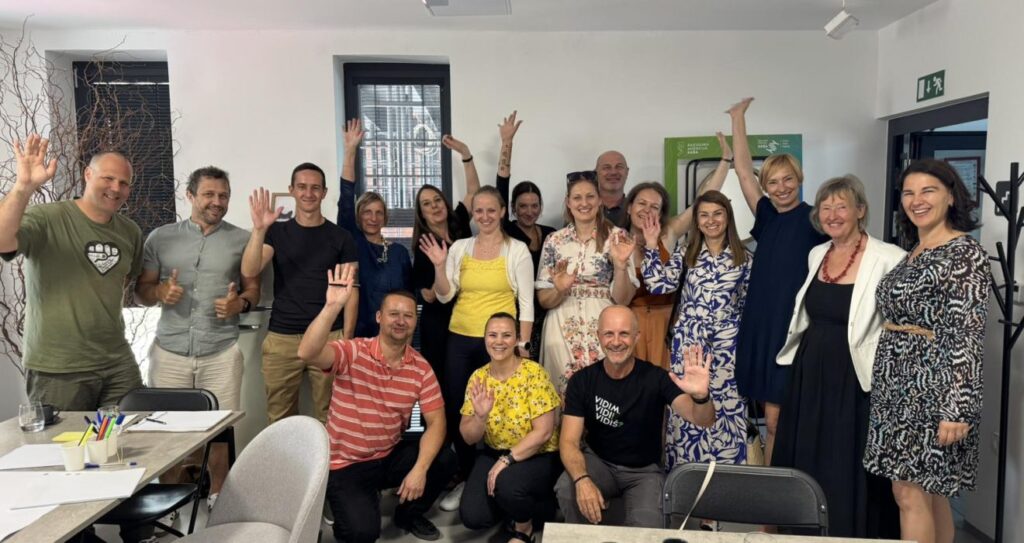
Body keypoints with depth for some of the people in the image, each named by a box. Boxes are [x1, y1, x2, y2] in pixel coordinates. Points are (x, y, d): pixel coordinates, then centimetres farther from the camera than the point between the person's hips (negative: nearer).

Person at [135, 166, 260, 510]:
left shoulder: (241, 240, 5)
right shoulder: (161, 237, 7)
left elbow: (254, 288, 9)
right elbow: (141, 290, 10)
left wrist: (240, 303, -13)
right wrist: (160, 292, -12)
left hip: (221, 352, -1)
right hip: (169, 351, 1)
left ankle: (217, 497, 21)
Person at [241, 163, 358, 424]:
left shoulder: (341, 237, 5)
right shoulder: (277, 232, 8)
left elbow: (350, 291, 3)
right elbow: (249, 271, -7)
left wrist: (346, 338, -5)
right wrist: (259, 229, -21)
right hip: (281, 338, 1)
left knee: (330, 417, 1)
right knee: (279, 419, 6)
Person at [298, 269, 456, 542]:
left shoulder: (421, 368, -5)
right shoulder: (353, 352, -17)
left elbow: (436, 421, -7)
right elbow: (308, 353, -37)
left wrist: (420, 469, -22)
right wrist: (333, 306, -49)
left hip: (390, 456, 4)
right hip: (345, 464, -4)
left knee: (444, 459, -19)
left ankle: (409, 514, 10)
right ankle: (359, 503, 16)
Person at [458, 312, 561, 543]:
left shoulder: (534, 373, -16)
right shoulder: (478, 378, -4)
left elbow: (544, 432, -19)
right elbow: (469, 438, -3)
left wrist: (506, 461, -25)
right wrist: (480, 416, -25)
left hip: (537, 456, -4)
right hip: (494, 454, 4)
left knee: (507, 484, -34)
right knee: (472, 517, -13)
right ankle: (514, 502, 19)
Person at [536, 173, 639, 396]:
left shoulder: (617, 237, -1)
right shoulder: (554, 241, 5)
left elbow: (622, 298, -4)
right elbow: (543, 299, 5)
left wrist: (620, 264, -19)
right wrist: (560, 290, -16)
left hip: (603, 328, -1)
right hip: (562, 330, 2)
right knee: (566, 389, 3)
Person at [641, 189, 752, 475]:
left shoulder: (743, 258, 5)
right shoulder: (685, 255, 6)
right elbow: (659, 284, -7)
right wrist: (651, 245, -8)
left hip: (727, 342, 0)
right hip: (689, 339, 0)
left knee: (726, 405, 2)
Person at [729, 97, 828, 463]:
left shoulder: (814, 219, -4)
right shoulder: (767, 218, 9)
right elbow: (743, 170, 12)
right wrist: (738, 119, 15)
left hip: (798, 331, -5)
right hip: (762, 328, 5)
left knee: (785, 421, 1)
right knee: (773, 420, 12)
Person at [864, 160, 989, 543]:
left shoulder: (965, 253, -13)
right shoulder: (912, 253, 12)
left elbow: (967, 337, -18)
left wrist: (957, 408, -22)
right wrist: (883, 380, 17)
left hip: (931, 384, -8)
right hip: (899, 381, 8)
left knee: (910, 492, -2)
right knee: (930, 489, 15)